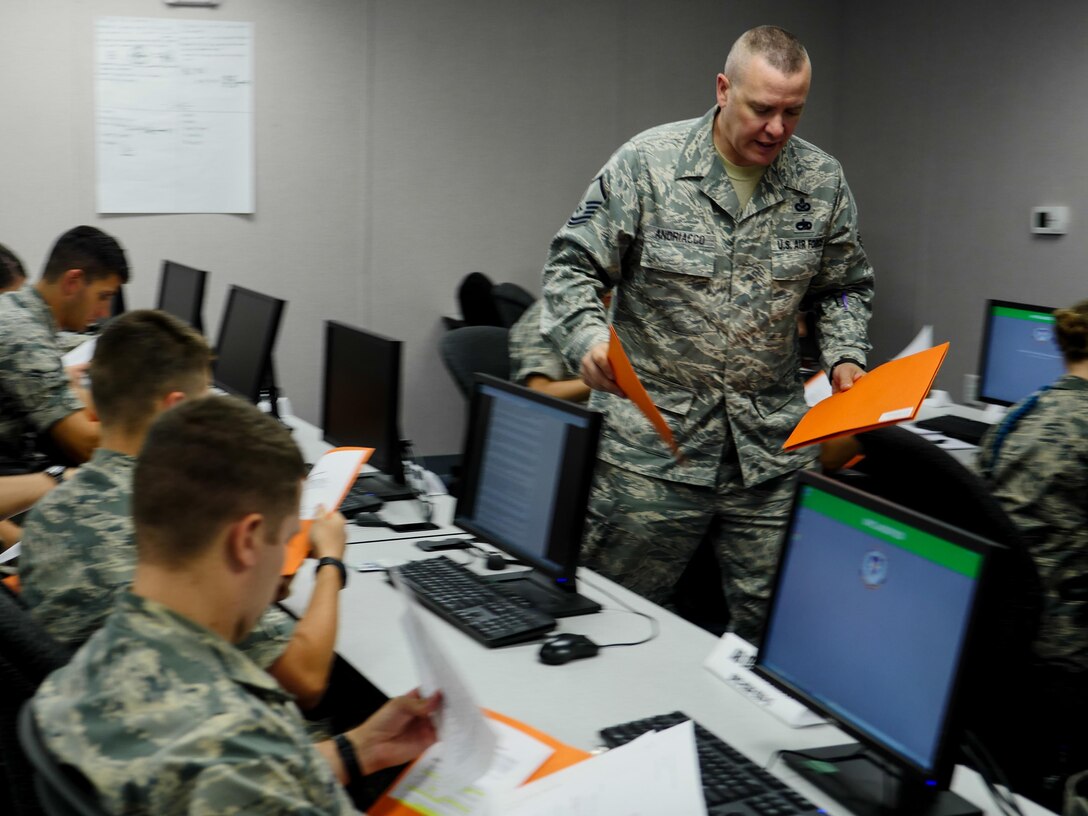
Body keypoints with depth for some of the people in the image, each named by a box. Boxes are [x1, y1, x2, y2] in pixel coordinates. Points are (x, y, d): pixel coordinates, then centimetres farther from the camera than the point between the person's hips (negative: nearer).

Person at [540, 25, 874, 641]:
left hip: (772, 449, 3)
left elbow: (845, 289, 16)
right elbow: (573, 267, -3)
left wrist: (845, 356, -2)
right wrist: (587, 336, -22)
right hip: (651, 445, -2)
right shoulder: (648, 163, -6)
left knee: (775, 626, 9)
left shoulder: (823, 182, 4)